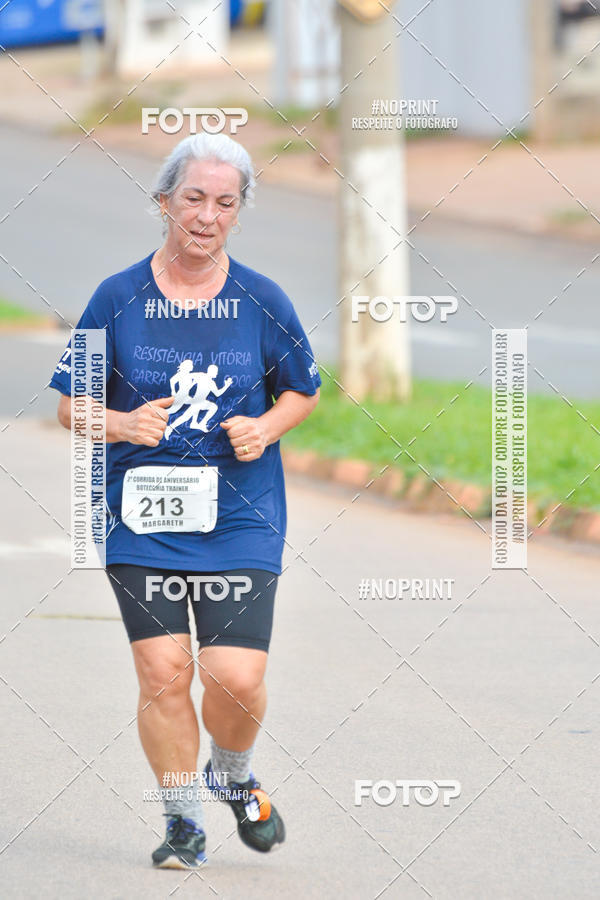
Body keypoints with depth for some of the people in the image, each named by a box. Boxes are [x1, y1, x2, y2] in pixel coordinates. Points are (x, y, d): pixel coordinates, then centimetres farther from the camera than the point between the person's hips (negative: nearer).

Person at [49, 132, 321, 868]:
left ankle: (232, 775, 23)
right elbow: (72, 402, 6)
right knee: (163, 671, -6)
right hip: (141, 520, 0)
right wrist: (123, 425, -14)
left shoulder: (262, 302, 2)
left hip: (239, 522, 0)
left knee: (236, 676, -9)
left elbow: (302, 390, 15)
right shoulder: (118, 299, 0)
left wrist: (267, 427, -5)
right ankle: (183, 819, 12)